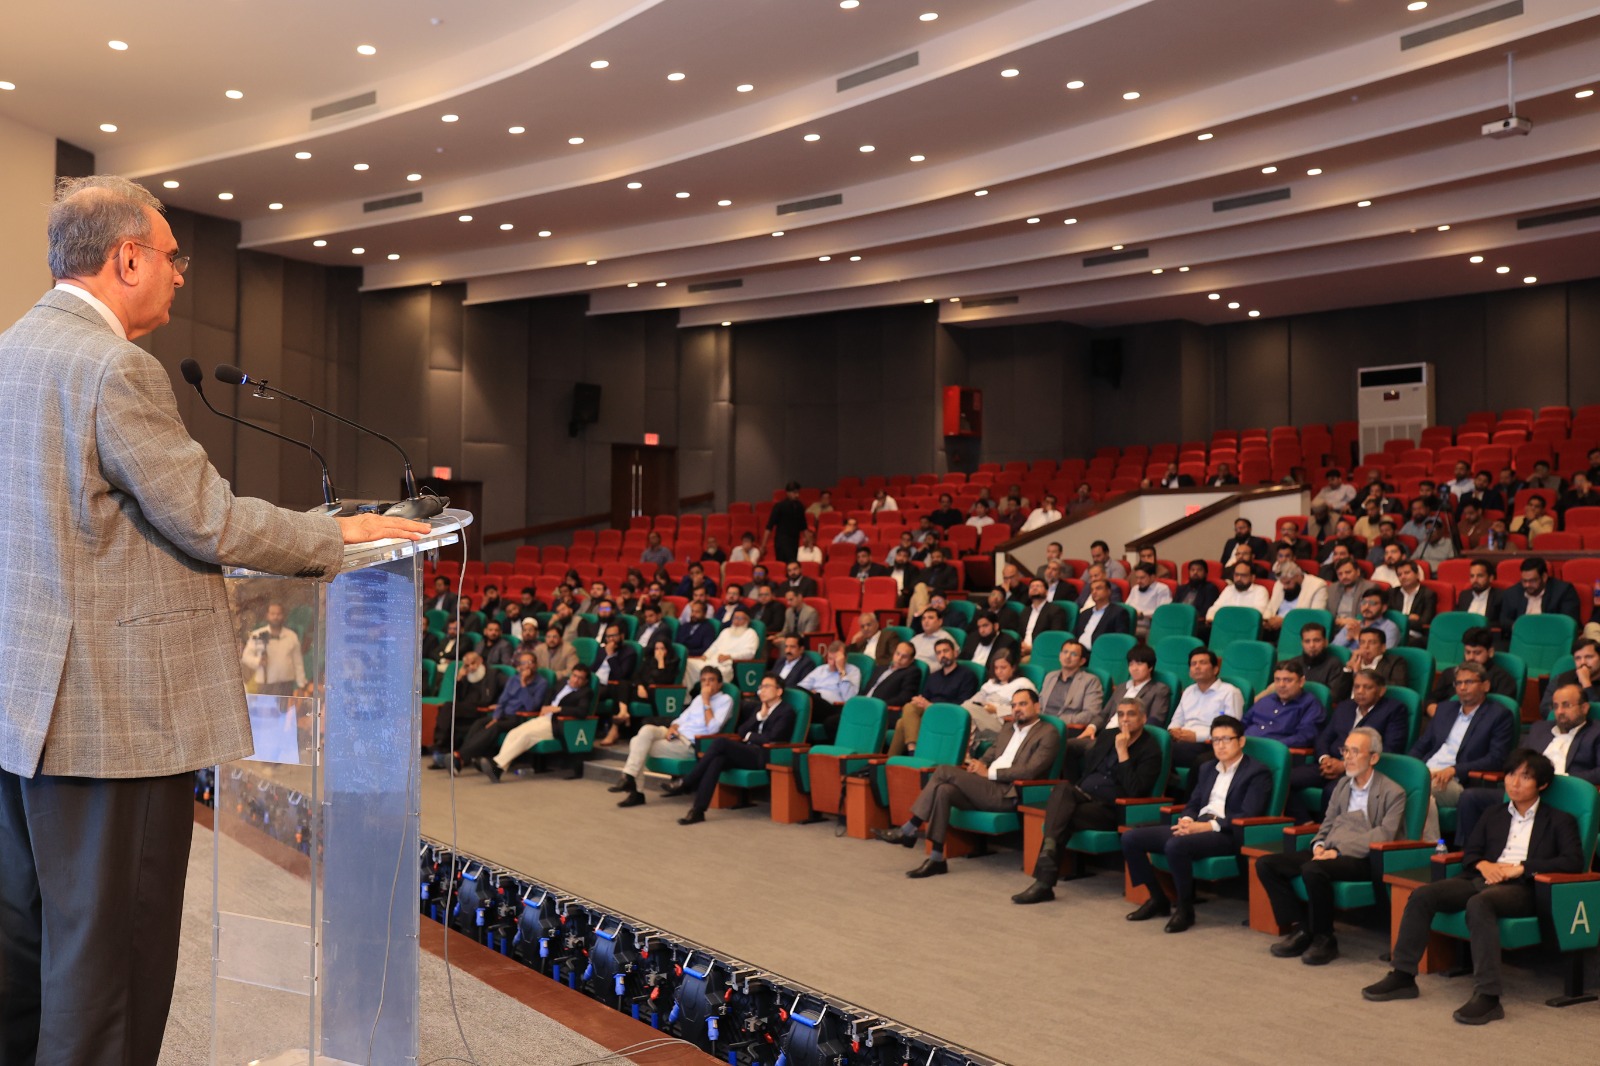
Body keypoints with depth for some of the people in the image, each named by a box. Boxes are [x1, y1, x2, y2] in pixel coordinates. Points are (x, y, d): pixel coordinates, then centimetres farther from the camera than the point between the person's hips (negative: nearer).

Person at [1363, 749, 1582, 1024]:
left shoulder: (1559, 821, 11)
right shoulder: (1493, 814, 26)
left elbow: (1574, 861, -4)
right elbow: (1469, 853, 22)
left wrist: (1520, 867, -13)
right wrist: (1483, 864, -2)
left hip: (1522, 888, -5)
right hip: (1482, 879, 6)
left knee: (1479, 903, -38)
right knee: (1422, 895, -19)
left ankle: (1487, 996, -42)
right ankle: (1402, 976, -16)